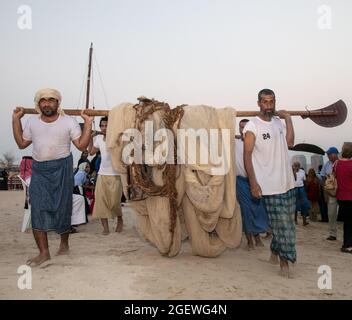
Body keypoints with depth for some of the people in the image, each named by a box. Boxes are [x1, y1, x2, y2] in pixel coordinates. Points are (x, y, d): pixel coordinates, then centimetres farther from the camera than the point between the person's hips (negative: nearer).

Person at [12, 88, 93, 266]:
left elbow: (81, 145, -8)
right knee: (38, 209, -2)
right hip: (39, 170, 3)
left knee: (62, 207, 6)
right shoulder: (32, 122, 7)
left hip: (61, 168, -3)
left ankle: (64, 243, 28)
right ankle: (44, 252, 6)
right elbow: (21, 144, 12)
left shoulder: (69, 122, -5)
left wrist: (88, 123, -14)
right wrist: (16, 120, 10)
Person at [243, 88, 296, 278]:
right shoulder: (252, 126, -9)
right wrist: (253, 183, -16)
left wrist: (288, 119, 2)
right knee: (282, 225, -3)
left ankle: (275, 252, 31)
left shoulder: (278, 122, 11)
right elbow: (247, 155, -12)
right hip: (270, 184, -6)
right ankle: (284, 262, 11)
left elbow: (290, 143, -1)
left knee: (286, 223, 13)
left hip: (287, 182, 7)